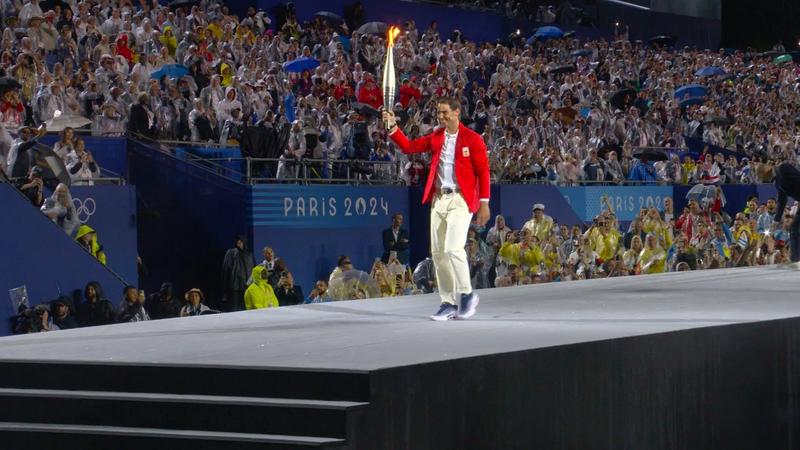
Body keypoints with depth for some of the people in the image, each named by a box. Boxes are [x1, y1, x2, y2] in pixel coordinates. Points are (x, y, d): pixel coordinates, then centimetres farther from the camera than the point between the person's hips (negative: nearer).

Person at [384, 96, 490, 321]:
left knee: (453, 248, -18)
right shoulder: (435, 138, 12)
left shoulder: (472, 139, -4)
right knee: (438, 253, 5)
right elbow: (409, 146, 9)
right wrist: (393, 127, -4)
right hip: (439, 199, 6)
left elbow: (483, 171, -5)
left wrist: (484, 203, -9)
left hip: (460, 199, -6)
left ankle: (467, 294, 1)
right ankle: (448, 303, 12)